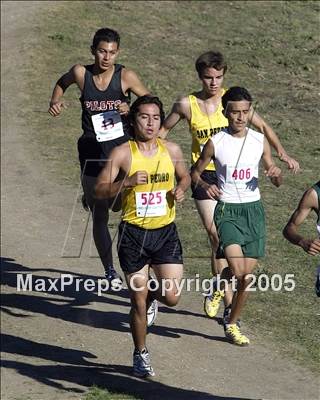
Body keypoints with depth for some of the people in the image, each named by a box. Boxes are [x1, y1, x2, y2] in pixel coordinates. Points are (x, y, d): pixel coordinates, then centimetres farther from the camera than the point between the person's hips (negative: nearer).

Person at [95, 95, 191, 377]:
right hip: (134, 233, -2)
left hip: (165, 232, 2)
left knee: (171, 297, -4)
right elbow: (100, 190, -9)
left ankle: (151, 294, 33)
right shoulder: (122, 153, -8)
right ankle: (140, 354, 25)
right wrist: (128, 182, -25)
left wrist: (181, 189, -4)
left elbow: (185, 176, 19)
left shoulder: (172, 150, 1)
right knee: (138, 302, 4)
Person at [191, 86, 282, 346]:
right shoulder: (216, 143, -6)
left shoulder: (260, 141, 3)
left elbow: (277, 183, 11)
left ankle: (232, 324, 21)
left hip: (254, 209, 3)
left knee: (247, 276, 4)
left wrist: (277, 173, -12)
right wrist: (204, 185, -16)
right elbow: (195, 172, 5)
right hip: (227, 210, -3)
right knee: (238, 270, -21)